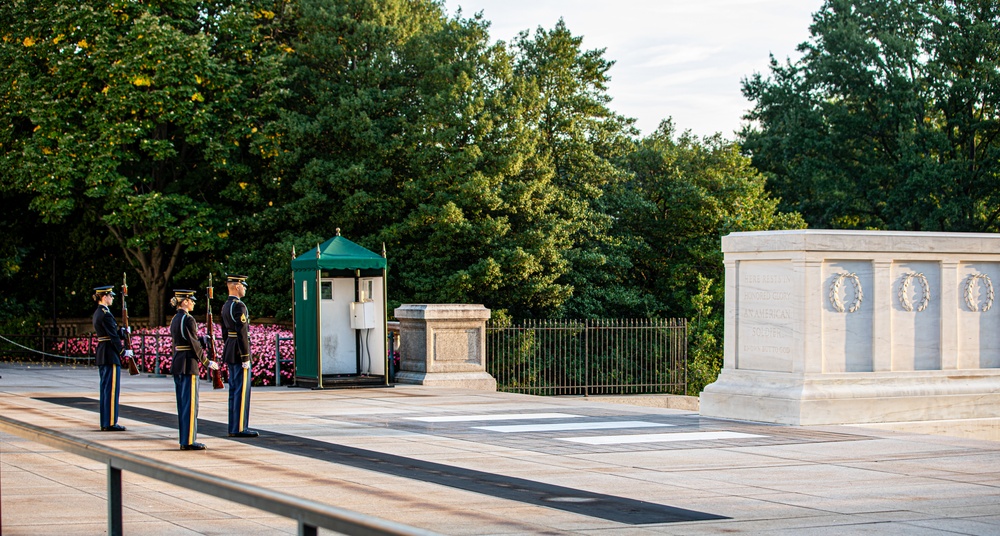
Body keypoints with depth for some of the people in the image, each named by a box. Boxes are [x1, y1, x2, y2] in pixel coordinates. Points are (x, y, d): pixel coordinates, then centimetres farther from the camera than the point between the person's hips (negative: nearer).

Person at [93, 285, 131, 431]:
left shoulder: (98, 313, 15)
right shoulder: (106, 314, -16)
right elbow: (113, 336, -17)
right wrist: (124, 352, -10)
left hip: (101, 353, 10)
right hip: (110, 355, -10)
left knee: (105, 388, 12)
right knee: (112, 388, -6)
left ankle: (105, 422, 16)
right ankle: (110, 423, -4)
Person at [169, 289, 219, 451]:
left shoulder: (175, 319, 13)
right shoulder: (188, 319, -14)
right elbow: (194, 344, -14)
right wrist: (207, 362, -7)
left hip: (176, 363, 9)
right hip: (189, 364, -9)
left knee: (182, 403, 12)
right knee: (191, 403, -5)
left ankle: (184, 439, 16)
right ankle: (189, 441, -4)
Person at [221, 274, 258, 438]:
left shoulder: (225, 306, 14)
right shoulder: (239, 306, -16)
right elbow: (242, 333, -20)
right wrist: (245, 358, -19)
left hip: (230, 351, 10)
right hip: (239, 352, -10)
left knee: (234, 390, 12)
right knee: (242, 391, -7)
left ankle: (233, 427, 14)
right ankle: (239, 428, -6)